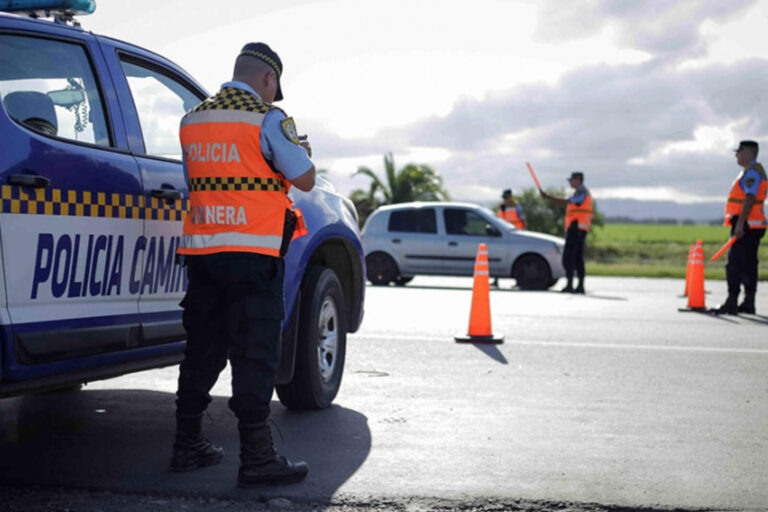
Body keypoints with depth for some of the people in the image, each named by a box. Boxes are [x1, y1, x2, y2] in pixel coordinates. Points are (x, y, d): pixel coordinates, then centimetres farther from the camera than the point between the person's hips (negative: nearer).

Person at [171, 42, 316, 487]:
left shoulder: (192, 120, 13)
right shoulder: (267, 118, -7)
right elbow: (305, 179, -5)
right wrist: (302, 150, 14)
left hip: (201, 250, 6)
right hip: (253, 254, -6)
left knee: (203, 348, 14)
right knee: (255, 354, -4)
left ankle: (187, 444, 21)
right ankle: (257, 458, -4)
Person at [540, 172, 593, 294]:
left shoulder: (581, 192, -10)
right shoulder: (583, 192, 23)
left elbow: (565, 202, -22)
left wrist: (547, 197, -21)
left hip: (575, 228, -11)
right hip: (579, 229, 11)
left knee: (568, 257, -12)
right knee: (577, 257, 9)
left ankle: (569, 284, -16)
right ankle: (580, 286, 9)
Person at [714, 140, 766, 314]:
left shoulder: (752, 172, -13)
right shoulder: (752, 171, 20)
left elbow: (750, 199, -22)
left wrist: (740, 223, -26)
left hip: (747, 226, -11)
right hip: (751, 226, 11)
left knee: (735, 263, -12)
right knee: (748, 265, 12)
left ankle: (731, 303, -14)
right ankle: (749, 303, 16)